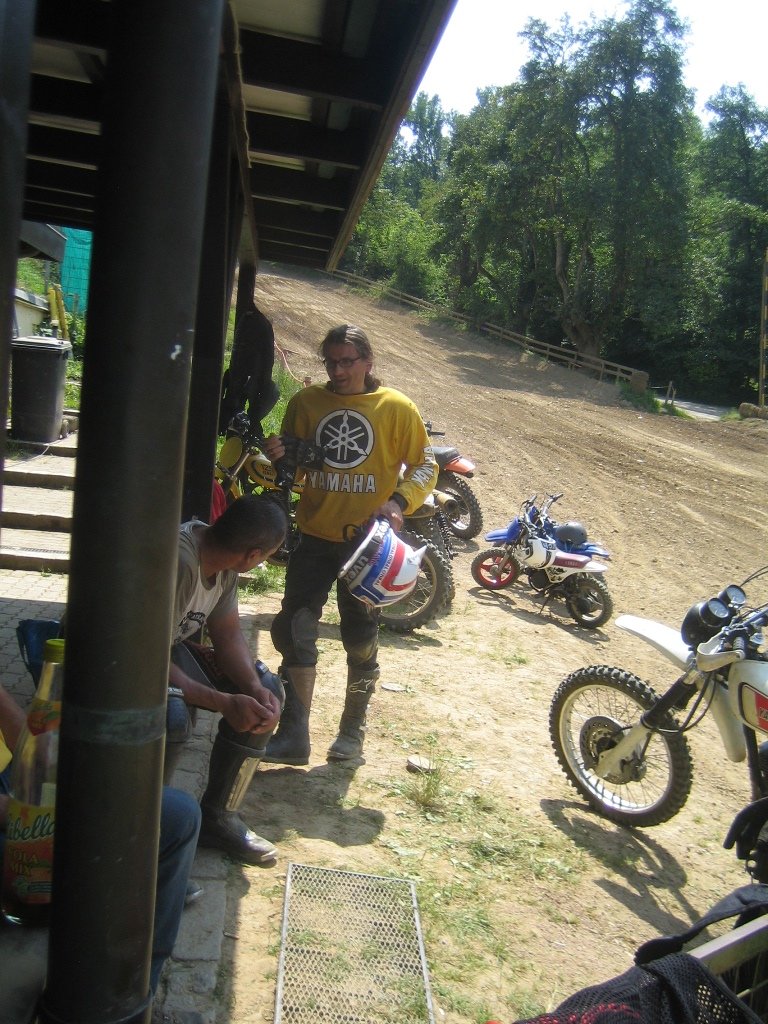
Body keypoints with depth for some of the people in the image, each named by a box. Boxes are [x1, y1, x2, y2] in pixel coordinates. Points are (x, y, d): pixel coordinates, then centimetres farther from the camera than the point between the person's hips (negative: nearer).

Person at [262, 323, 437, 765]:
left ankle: (353, 730, 28)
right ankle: (293, 734, 11)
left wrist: (399, 502, -20)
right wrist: (279, 456, -13)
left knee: (361, 641, 9)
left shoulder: (398, 408, -4)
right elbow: (293, 465, 11)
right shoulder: (306, 402, 4)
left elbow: (426, 466, -2)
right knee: (294, 630, -1)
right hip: (315, 535, 3)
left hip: (368, 540, -2)